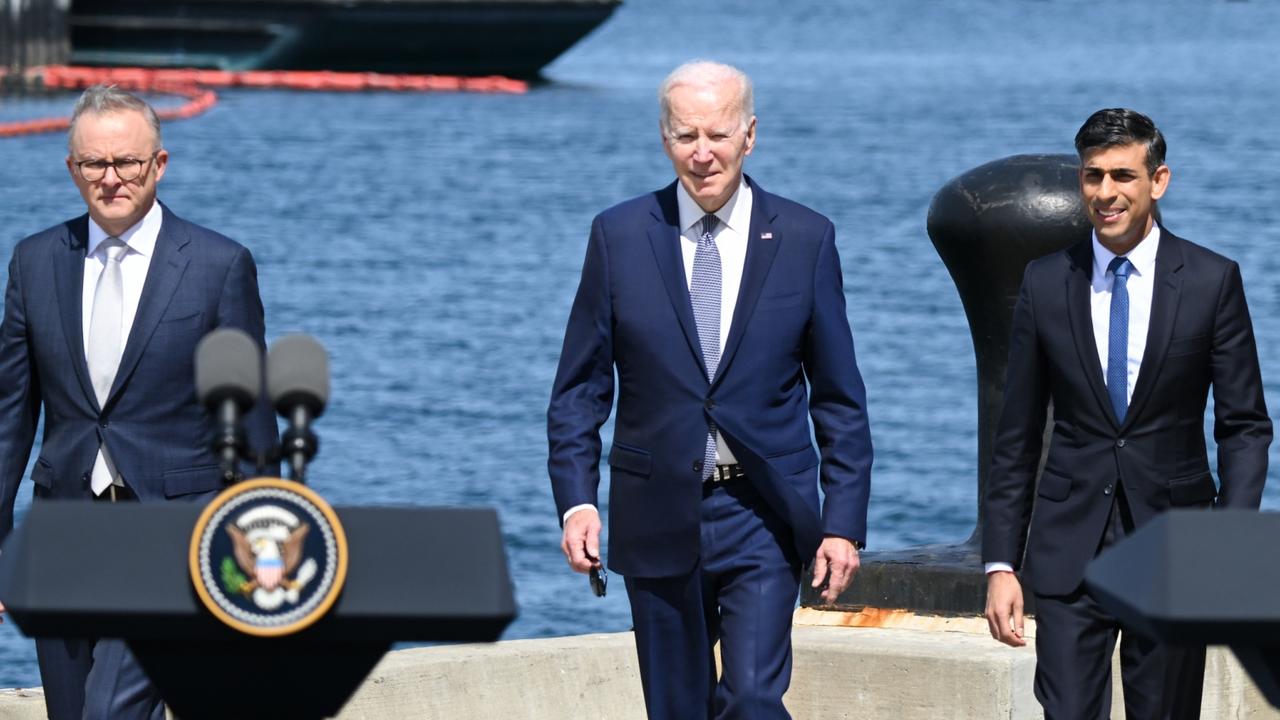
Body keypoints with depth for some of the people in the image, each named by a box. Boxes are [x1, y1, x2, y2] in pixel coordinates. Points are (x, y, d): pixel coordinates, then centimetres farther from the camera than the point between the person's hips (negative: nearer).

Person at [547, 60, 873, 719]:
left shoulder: (805, 239, 1)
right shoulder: (619, 236, 2)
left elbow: (839, 399, 4)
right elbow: (579, 388, 5)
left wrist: (844, 522, -2)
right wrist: (576, 501, -7)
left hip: (763, 516, -1)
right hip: (658, 513, 1)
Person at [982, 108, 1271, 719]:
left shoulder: (1212, 281, 0)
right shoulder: (1045, 284, 4)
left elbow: (1244, 426, 2)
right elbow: (1016, 437, 7)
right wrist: (1000, 563, 1)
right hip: (1070, 548, 1)